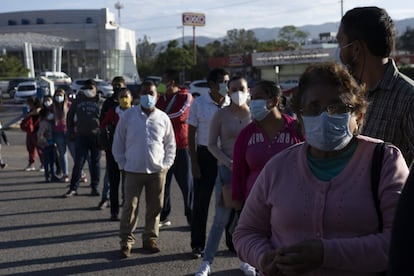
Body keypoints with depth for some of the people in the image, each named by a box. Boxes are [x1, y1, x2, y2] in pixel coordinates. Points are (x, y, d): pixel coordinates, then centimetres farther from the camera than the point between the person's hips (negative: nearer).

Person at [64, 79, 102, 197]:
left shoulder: (99, 101, -1)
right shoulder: (78, 99, 7)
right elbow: (70, 115, 16)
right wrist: (71, 131, 10)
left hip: (96, 135, -1)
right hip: (81, 135, 1)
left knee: (95, 163, 7)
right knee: (78, 163, 0)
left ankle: (94, 187, 16)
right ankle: (73, 188, 4)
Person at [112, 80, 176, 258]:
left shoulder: (163, 118, 4)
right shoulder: (128, 116, -1)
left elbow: (170, 144, 11)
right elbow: (118, 142, 4)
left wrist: (166, 165, 3)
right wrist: (123, 164, -1)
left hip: (157, 171, 2)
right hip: (134, 171, -2)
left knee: (155, 208, 7)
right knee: (130, 207, -3)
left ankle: (150, 239, 21)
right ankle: (126, 242, 5)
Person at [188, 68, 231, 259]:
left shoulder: (232, 104, 2)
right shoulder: (199, 103, -2)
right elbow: (191, 135, 0)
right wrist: (194, 163, -6)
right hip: (205, 155, -1)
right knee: (201, 202, 3)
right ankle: (198, 245, 13)